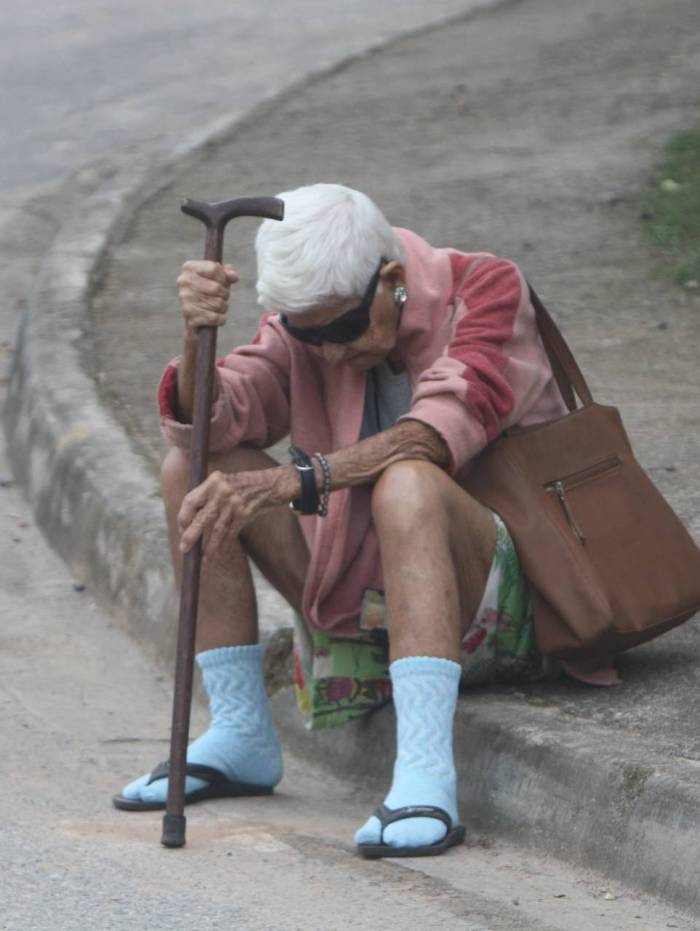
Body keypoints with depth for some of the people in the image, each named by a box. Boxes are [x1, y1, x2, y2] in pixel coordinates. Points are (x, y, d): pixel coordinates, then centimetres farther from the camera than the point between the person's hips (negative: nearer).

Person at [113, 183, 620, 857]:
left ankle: (425, 777, -47)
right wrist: (197, 336, -35)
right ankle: (240, 737, -3)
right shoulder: (309, 323, 2)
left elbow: (446, 426, -29)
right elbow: (208, 421, -12)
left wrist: (291, 481, -40)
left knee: (406, 482, -37)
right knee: (193, 465, -7)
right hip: (364, 596, 6)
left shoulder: (486, 290, -12)